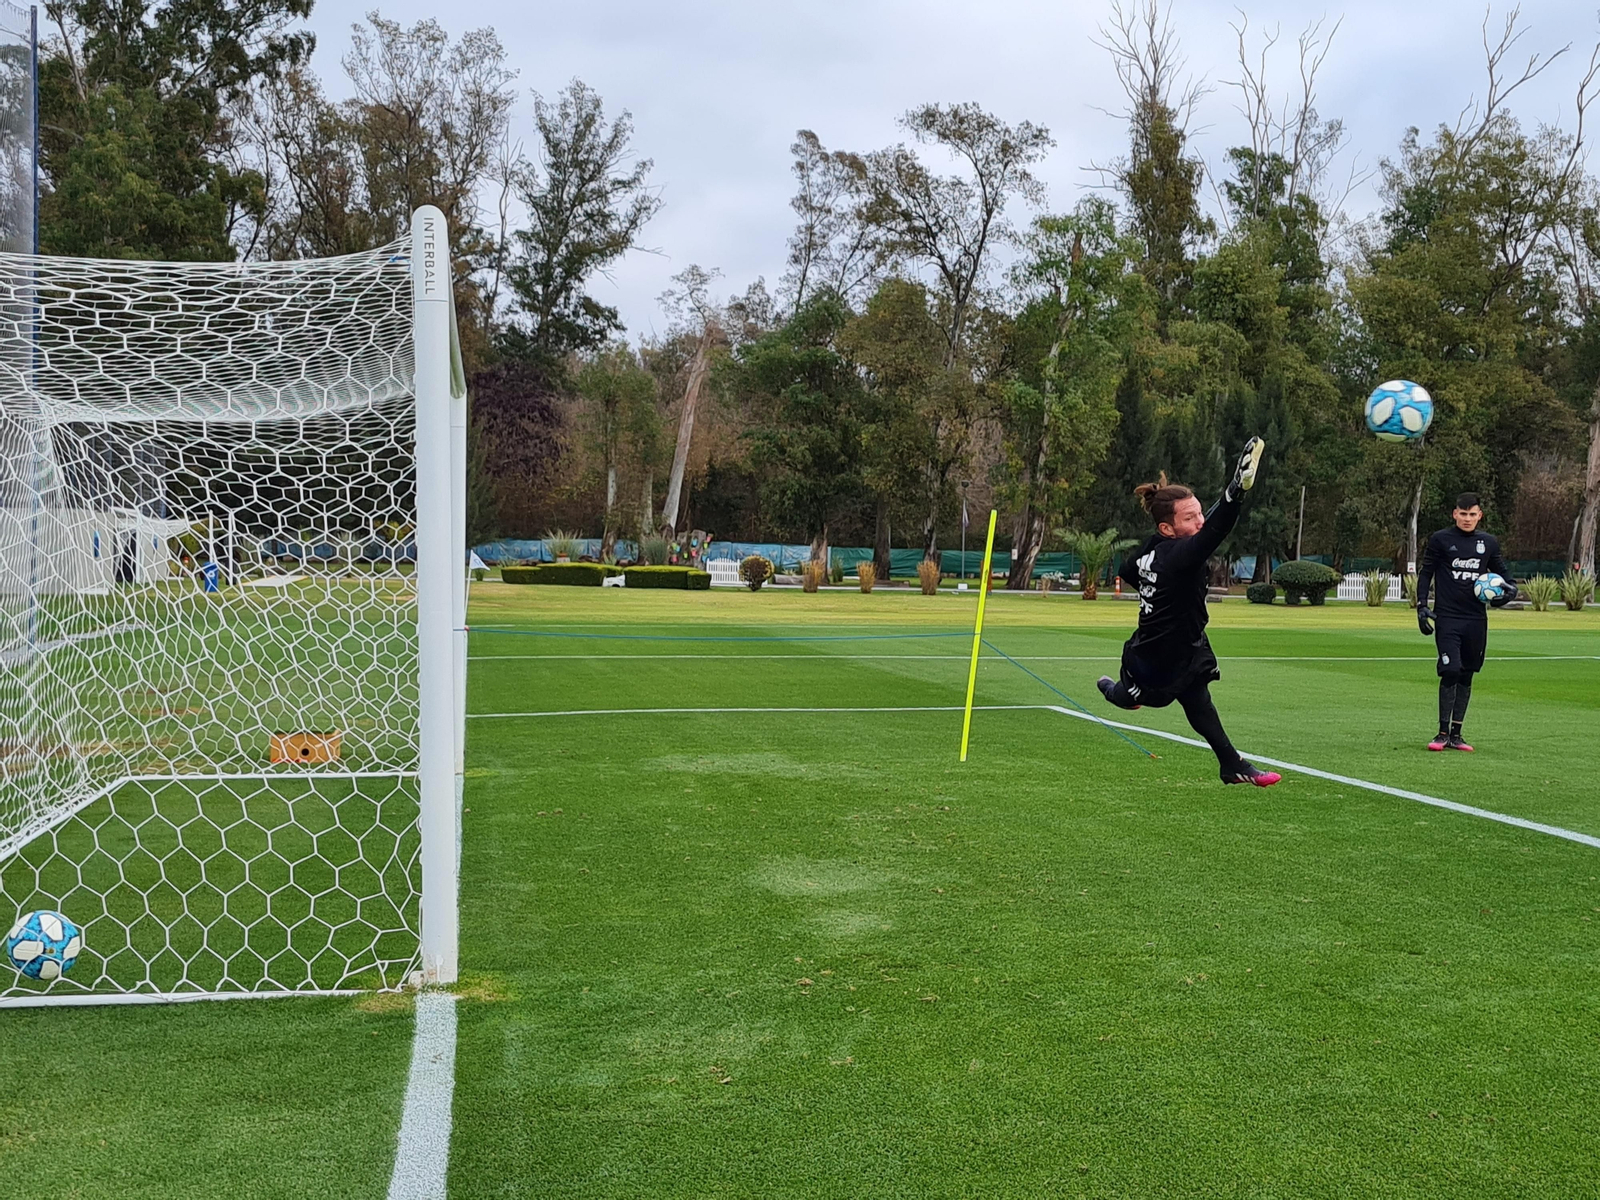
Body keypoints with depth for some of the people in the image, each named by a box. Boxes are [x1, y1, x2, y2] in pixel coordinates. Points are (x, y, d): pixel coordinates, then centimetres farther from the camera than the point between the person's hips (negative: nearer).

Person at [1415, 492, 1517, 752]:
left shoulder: (1489, 543, 10)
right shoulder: (1440, 540, 1)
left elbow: (1501, 571, 21)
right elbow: (1425, 574, 4)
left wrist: (1510, 588, 0)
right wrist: (1422, 606, -5)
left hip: (1476, 621, 4)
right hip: (1447, 619, -4)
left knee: (1466, 677, 7)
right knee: (1450, 672, -14)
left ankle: (1455, 734, 15)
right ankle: (1442, 733, -3)